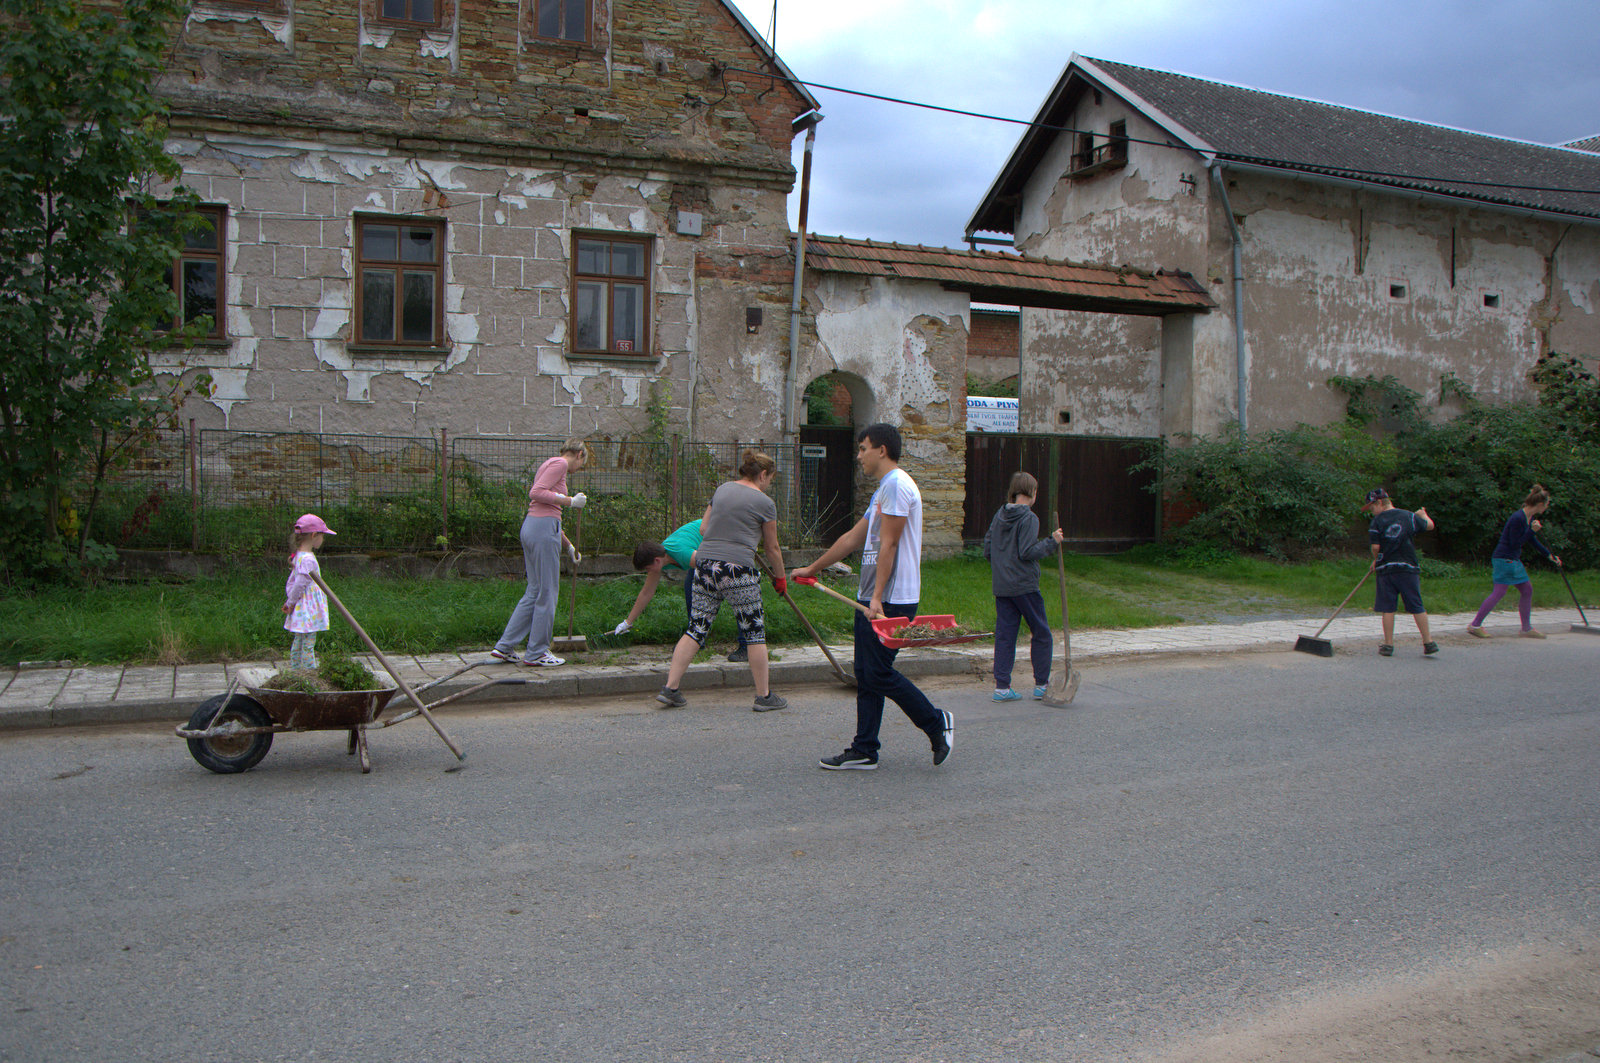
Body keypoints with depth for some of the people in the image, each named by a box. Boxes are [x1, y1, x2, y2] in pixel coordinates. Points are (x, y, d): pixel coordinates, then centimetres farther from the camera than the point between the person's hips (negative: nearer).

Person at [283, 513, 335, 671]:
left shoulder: (298, 556, 10)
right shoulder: (308, 559, -21)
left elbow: (291, 581, 15)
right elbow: (300, 584, -20)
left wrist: (289, 602, 16)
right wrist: (291, 603, -8)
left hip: (301, 610, 10)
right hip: (309, 611, -10)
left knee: (298, 641, 18)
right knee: (308, 643, -4)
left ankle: (294, 668, 27)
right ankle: (309, 670, 0)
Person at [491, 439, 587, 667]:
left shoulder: (551, 464, 24)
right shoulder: (560, 463, -6)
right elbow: (536, 493, -18)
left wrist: (569, 546, 31)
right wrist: (570, 501, -13)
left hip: (531, 527, 10)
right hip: (543, 530, -10)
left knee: (535, 591, 14)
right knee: (547, 592, 0)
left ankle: (504, 647, 15)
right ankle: (536, 653, 7)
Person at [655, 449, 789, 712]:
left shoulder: (722, 489, 14)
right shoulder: (765, 503, 0)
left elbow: (703, 528, 16)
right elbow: (772, 548, 7)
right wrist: (780, 578, 21)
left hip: (704, 565, 6)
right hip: (737, 571, -6)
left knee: (696, 628, 9)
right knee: (754, 631, 6)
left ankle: (670, 688, 7)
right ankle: (764, 696, 12)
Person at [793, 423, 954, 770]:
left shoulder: (897, 485, -12)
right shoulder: (884, 489, 20)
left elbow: (888, 546, -19)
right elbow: (853, 538, 27)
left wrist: (877, 598, -23)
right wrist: (812, 569, 33)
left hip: (891, 600, -10)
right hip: (870, 599, 10)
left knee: (879, 674, -7)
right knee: (865, 675, 9)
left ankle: (937, 724, 9)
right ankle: (864, 751, 14)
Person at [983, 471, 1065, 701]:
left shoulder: (999, 514, 9)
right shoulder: (1029, 518, -12)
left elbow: (987, 549, 12)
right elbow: (1027, 552, -18)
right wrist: (1052, 542, -8)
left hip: (1001, 586, 7)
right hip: (1024, 586, -7)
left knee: (1004, 635, 8)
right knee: (1041, 634, 7)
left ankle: (1002, 686, 6)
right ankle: (1042, 685, 11)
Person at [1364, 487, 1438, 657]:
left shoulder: (1378, 520, -3)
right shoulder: (1409, 517, 5)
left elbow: (1375, 547, -8)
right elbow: (1430, 525, 20)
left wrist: (1376, 560, 12)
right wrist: (1423, 514, 41)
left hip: (1386, 568, -2)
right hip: (1408, 568, 2)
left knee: (1387, 608, 3)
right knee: (1417, 606, 6)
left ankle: (1388, 644, 3)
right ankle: (1428, 643, 6)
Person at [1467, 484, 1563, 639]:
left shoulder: (1531, 518, 10)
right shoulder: (1518, 519, -20)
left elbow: (1533, 540, 23)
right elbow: (1515, 543, -20)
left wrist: (1549, 555, 25)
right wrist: (1532, 531, -22)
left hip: (1514, 561, 10)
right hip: (1504, 559, -10)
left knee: (1527, 589, 12)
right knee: (1499, 592, -11)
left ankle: (1527, 629, 21)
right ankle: (1475, 625, -7)